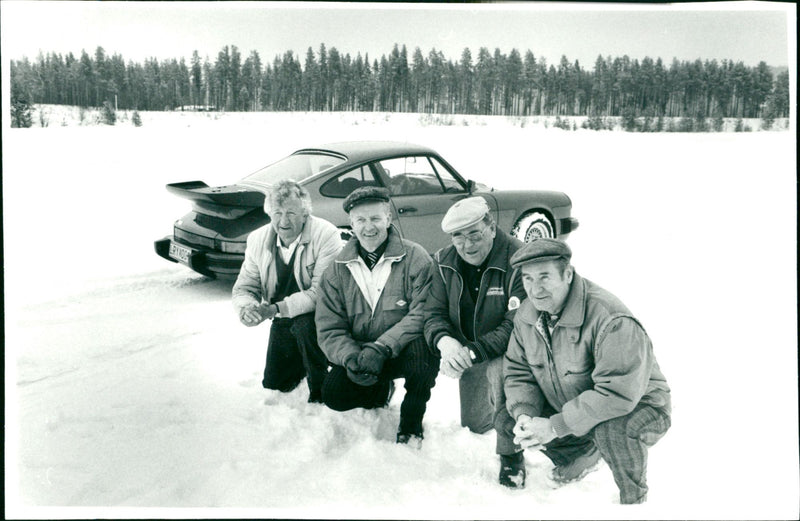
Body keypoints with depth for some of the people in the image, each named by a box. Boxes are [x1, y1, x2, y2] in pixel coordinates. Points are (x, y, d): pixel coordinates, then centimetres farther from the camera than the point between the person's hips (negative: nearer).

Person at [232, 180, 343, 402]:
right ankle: (304, 362, 41)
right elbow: (244, 288, -2)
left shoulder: (326, 235, -24)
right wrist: (246, 308, -27)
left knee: (304, 326, -38)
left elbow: (321, 291, -29)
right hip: (283, 321, 5)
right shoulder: (257, 240, -7)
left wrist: (277, 309, -37)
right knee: (274, 384, 8)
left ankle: (320, 390, -12)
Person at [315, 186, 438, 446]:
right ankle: (380, 391, 17)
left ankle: (411, 424, -7)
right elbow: (329, 329, -3)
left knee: (420, 348, -36)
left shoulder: (415, 257, -9)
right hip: (357, 352, 3)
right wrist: (351, 357, -24)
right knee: (333, 393, -21)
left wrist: (382, 348, -30)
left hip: (405, 352, -3)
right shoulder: (338, 270, 2)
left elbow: (423, 314, -19)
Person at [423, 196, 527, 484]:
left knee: (500, 372, -37)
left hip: (506, 351, -5)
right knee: (474, 425, 10)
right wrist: (445, 341, -29)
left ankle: (511, 455, -16)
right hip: (468, 353, 5)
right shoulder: (445, 263, -6)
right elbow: (434, 313, -6)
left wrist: (472, 352, -35)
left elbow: (517, 326, -27)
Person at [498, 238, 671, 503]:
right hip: (568, 409, 7)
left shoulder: (610, 319, -32)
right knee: (506, 419, -1)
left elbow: (618, 393, -37)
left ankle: (634, 498, -7)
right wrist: (524, 414, -20)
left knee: (611, 428, -40)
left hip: (637, 407, -7)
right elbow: (517, 372, 2)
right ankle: (584, 453, 21)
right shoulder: (525, 317, -6)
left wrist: (557, 426, -35)